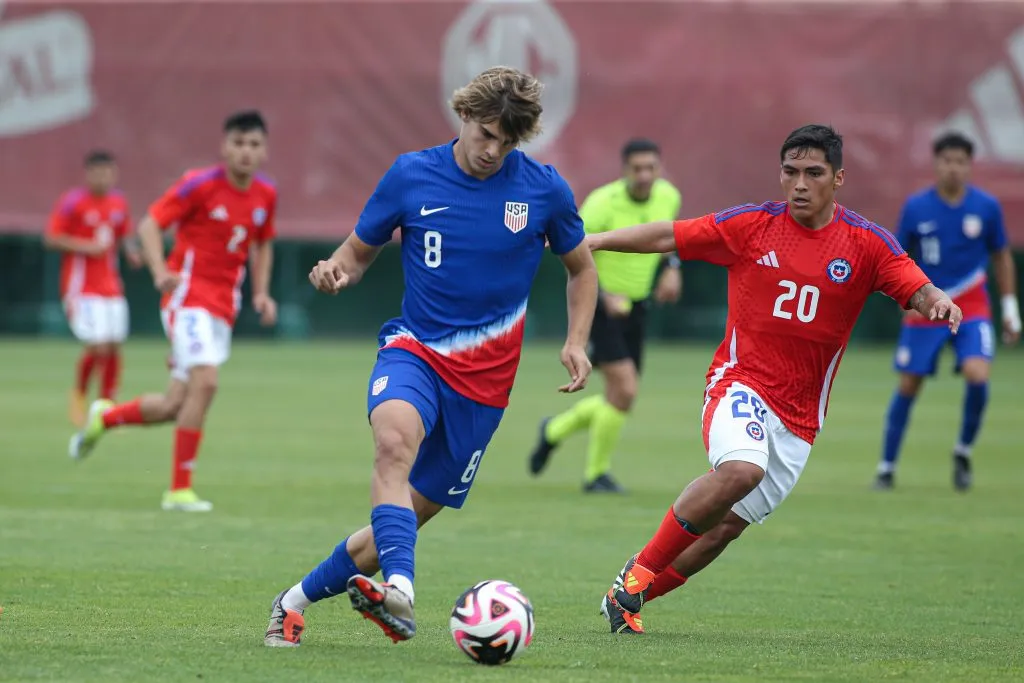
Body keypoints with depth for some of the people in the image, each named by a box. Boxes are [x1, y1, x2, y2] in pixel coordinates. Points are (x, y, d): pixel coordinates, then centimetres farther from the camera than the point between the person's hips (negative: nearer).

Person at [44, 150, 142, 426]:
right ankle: (79, 393, 11)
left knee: (114, 348, 1)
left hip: (111, 287, 6)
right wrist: (88, 247, -20)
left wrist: (131, 252, 1)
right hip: (82, 287, -6)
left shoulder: (118, 202, 9)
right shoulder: (72, 202, -10)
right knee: (98, 347, -15)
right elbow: (51, 238, -11)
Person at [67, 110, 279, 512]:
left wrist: (261, 292, 9)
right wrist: (161, 272, -26)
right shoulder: (201, 185, -11)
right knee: (205, 382, -23)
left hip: (224, 306, 6)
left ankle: (105, 417, 36)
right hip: (188, 295, -6)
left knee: (174, 407, 6)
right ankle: (180, 490, -14)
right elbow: (150, 224, -10)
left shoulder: (266, 195, 6)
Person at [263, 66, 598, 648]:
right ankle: (399, 589, -51)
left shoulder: (543, 189, -1)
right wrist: (337, 270, -14)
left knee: (416, 510, 1)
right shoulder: (412, 175, -2)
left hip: (484, 375, 1)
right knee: (396, 439, -36)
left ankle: (298, 600, 19)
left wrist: (577, 342, 0)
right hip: (415, 349, -1)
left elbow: (582, 267, 15)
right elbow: (360, 251, 10)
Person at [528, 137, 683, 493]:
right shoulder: (603, 203, -21)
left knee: (618, 400, 8)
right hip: (598, 305, -6)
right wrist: (605, 296, -28)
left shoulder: (668, 196, -4)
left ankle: (555, 430, 37)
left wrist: (672, 268, 3)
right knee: (625, 389, -18)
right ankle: (596, 473, 2)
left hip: (633, 308, 7)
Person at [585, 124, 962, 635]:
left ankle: (626, 599, 25)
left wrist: (940, 303, -33)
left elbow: (918, 293, -10)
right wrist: (593, 241, 0)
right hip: (741, 382, -3)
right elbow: (669, 236, 4)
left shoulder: (867, 244, -1)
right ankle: (637, 574, -18)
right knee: (742, 469, -33)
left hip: (799, 415, 3)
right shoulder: (752, 225, -1)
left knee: (725, 526, 6)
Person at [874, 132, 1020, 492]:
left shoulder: (986, 206, -4)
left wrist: (1010, 308, 7)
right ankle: (887, 467, 16)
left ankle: (963, 452, 3)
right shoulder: (916, 206, -6)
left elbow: (1002, 256, 8)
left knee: (978, 375, -21)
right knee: (908, 387, 1)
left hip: (972, 309, 0)